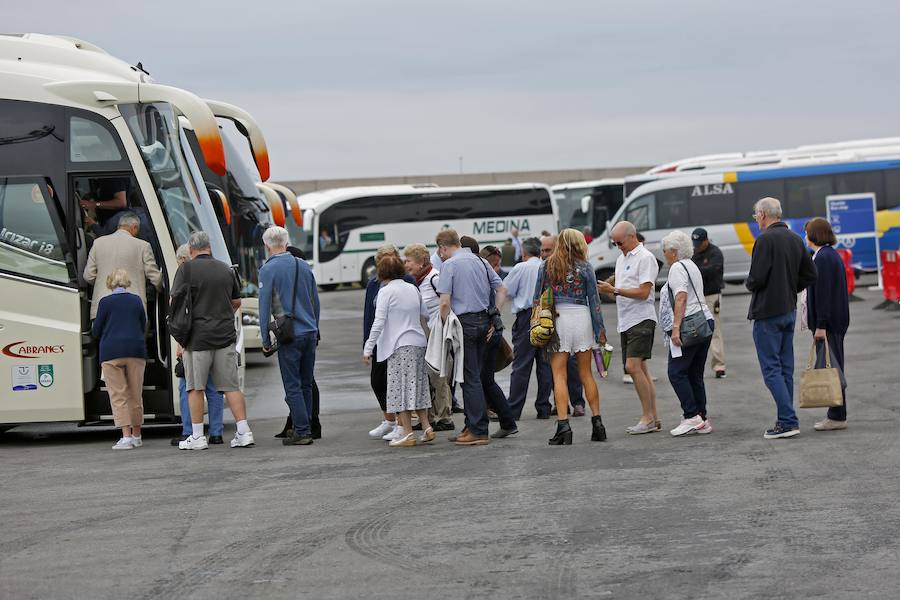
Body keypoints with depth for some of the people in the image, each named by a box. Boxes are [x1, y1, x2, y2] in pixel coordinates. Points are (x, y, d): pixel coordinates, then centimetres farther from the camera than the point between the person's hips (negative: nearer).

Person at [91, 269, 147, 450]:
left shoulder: (105, 302, -2)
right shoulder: (136, 301, 8)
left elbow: (96, 331, 2)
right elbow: (144, 327, 17)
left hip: (112, 353, -3)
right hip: (136, 351, 3)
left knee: (118, 396, -3)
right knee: (135, 394, 12)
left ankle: (126, 436, -14)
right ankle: (136, 436, 20)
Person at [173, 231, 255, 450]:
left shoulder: (186, 269, -5)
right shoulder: (226, 269, 10)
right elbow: (236, 303, 21)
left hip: (198, 336, -4)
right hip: (226, 337, 4)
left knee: (195, 387, 5)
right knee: (231, 386, 6)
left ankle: (197, 437, 5)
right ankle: (244, 432, 1)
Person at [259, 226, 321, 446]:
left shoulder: (268, 270, -7)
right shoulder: (304, 266, 10)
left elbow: (264, 306, -7)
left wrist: (266, 340, 0)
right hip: (310, 333, 6)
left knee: (293, 386, -2)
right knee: (306, 384, 13)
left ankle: (302, 431, -5)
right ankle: (305, 428, 16)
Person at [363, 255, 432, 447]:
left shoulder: (386, 291, -9)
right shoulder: (413, 289, 9)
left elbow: (379, 322, -13)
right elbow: (425, 314, 18)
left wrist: (368, 349, -11)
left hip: (399, 345, -7)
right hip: (419, 343, 7)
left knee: (400, 388, -3)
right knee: (417, 387, 15)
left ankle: (408, 433, -6)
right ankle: (426, 428, 12)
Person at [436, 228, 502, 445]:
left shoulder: (450, 265, -9)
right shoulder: (480, 261, 12)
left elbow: (445, 302, -15)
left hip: (465, 321, -7)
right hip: (484, 320, 7)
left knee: (470, 377, -4)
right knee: (474, 376, 14)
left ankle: (479, 431, -4)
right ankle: (472, 427, 17)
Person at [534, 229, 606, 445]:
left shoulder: (546, 267, 4)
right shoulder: (584, 268, 0)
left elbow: (536, 298, 5)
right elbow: (594, 301, 1)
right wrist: (600, 330, 6)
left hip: (556, 320, 0)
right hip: (581, 317, 0)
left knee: (559, 376, -1)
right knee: (586, 374, 10)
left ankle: (563, 425, -10)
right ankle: (597, 422, 12)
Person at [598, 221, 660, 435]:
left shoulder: (645, 258, -10)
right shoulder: (621, 259, 18)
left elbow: (643, 292, -18)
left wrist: (614, 290, -18)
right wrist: (607, 289, 4)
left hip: (641, 320, -9)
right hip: (626, 321, 9)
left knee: (633, 367, -16)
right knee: (640, 369, 8)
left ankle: (648, 418, -12)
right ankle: (653, 419, 11)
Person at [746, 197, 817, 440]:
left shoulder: (765, 240, -15)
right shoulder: (795, 239, 10)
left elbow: (757, 278, -20)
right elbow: (810, 275, 14)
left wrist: (749, 283, 1)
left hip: (768, 312, -8)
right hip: (789, 310, 8)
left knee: (771, 369, -6)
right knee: (786, 369, 12)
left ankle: (788, 421, -12)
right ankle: (787, 421, 13)